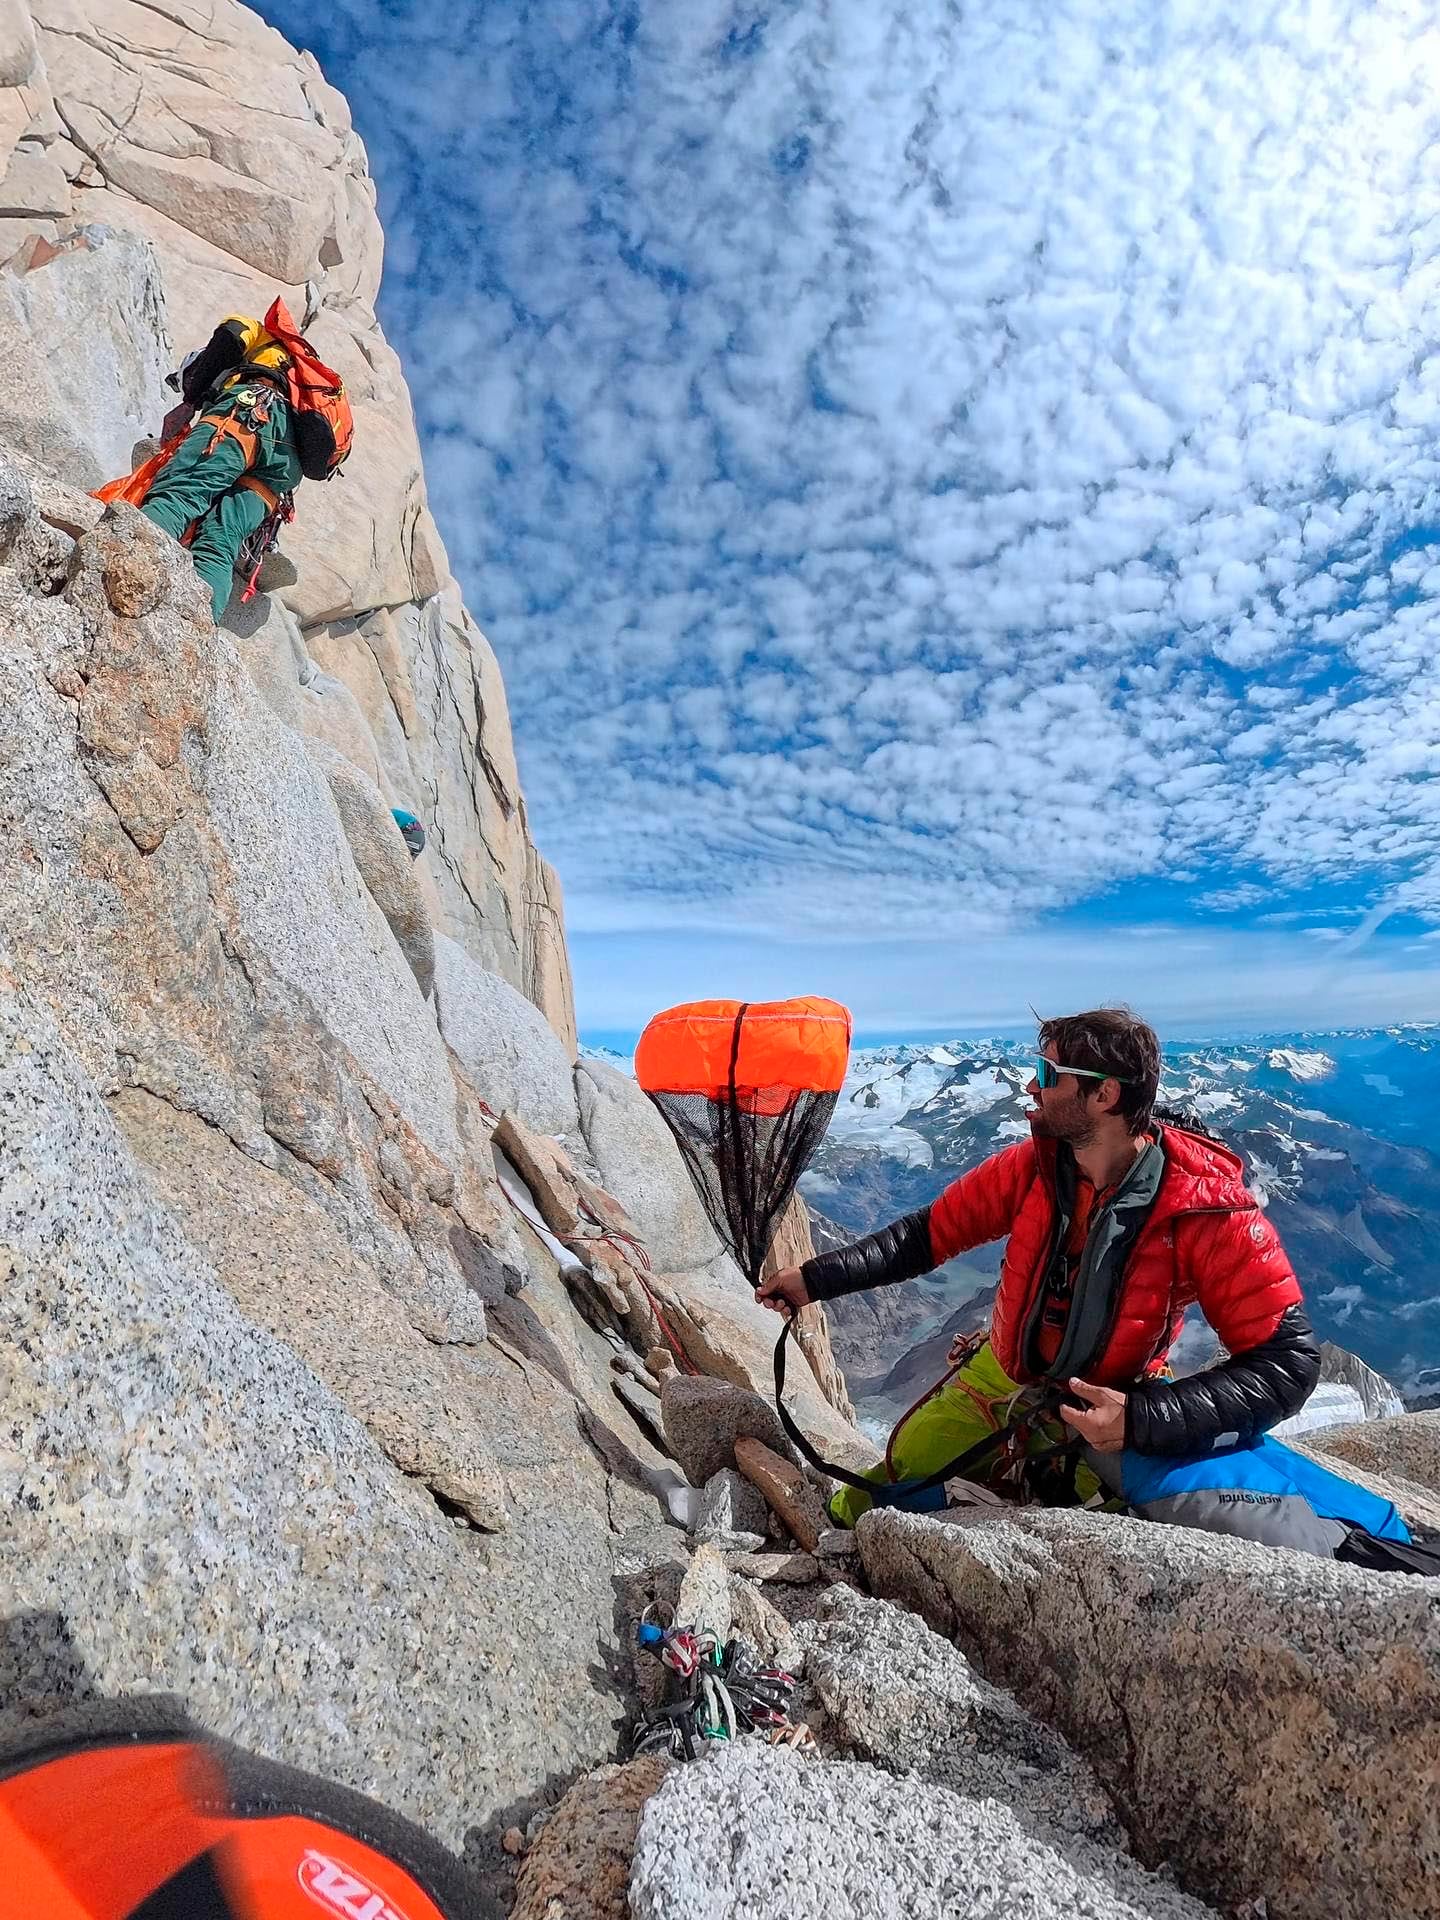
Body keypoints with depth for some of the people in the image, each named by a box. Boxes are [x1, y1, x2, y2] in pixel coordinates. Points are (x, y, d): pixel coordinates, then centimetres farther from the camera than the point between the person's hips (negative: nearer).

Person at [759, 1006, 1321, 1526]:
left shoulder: (1207, 1208, -30)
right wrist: (815, 1278, -15)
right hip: (1002, 1375, 3)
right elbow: (930, 1232, -9)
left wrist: (1142, 1420, -37)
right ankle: (845, 1523, 43)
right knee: (905, 1463, 10)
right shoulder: (1033, 1165, -19)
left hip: (1105, 1404, -2)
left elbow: (1289, 1359, -27)